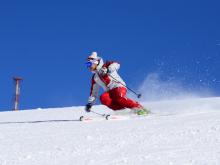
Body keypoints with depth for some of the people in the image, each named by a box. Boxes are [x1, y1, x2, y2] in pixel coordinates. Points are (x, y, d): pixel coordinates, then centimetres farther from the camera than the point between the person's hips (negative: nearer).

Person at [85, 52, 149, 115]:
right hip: (110, 92, 5)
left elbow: (116, 64, -16)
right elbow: (94, 92, 25)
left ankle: (139, 108, -26)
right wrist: (90, 103, 18)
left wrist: (108, 70, -31)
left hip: (119, 87, -5)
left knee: (119, 97, -36)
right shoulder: (95, 78, 19)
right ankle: (124, 110, -28)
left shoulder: (105, 66, 2)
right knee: (103, 98, -27)